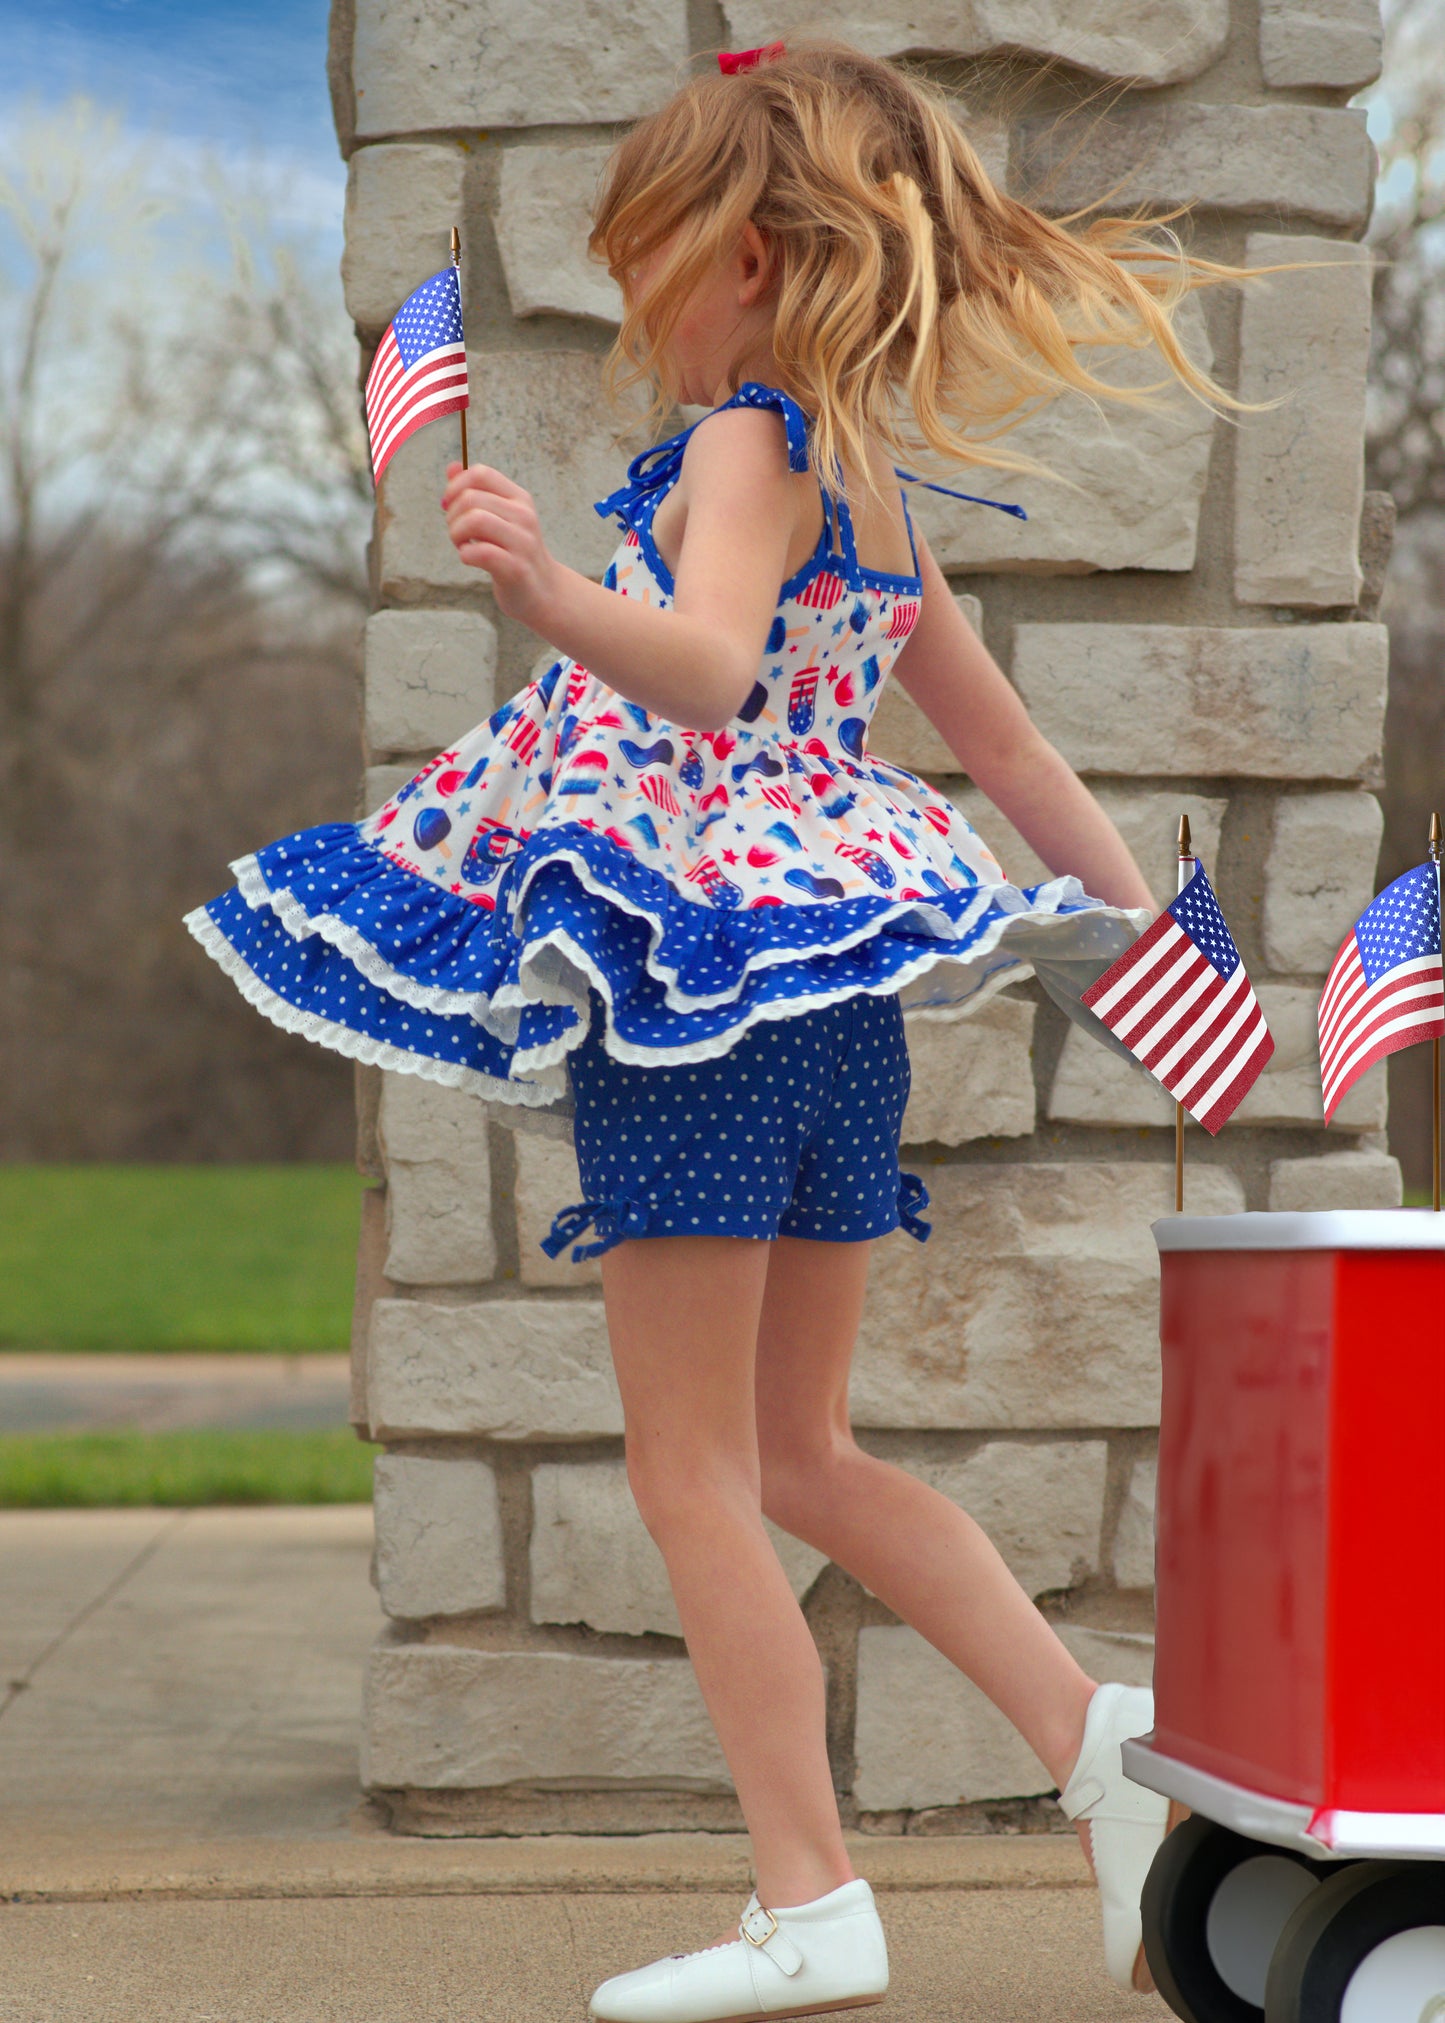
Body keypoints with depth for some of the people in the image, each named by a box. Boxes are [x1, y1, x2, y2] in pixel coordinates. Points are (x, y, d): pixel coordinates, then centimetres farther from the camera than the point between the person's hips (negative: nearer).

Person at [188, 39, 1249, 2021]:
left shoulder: (747, 444, -10)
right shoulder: (877, 484, 16)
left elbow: (705, 668, -29)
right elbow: (1008, 742, 23)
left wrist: (556, 597, -46)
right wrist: (1130, 914, 29)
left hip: (700, 967, -9)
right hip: (843, 1000, 9)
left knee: (694, 1469, -1)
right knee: (801, 1451, 17)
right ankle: (1095, 1732, 8)